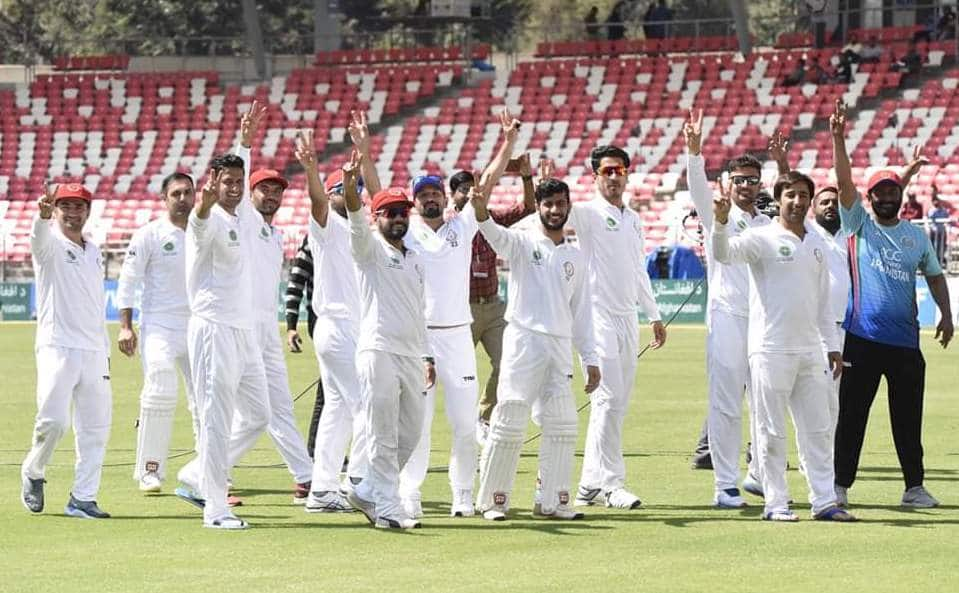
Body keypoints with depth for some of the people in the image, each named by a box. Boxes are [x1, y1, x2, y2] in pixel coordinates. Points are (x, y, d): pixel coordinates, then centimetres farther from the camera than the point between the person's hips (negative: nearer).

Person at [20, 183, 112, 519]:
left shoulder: (94, 252, 19)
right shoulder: (50, 245, -1)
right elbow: (39, 235, -26)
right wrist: (43, 214, -50)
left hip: (93, 352, 6)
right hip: (57, 348, -6)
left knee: (95, 428, 2)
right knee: (53, 420, -16)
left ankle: (83, 498, 6)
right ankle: (32, 473, 10)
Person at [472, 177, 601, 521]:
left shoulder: (576, 257, 16)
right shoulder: (523, 243, 1)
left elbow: (581, 311, 18)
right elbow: (497, 235, -22)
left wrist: (590, 359, 13)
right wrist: (481, 211, -44)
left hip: (560, 345, 5)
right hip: (524, 340, -5)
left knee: (562, 426, 2)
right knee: (510, 422, -7)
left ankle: (552, 500, 10)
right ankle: (493, 499, 0)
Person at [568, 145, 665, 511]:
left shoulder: (633, 220, 16)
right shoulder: (588, 214, -5)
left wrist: (654, 316, 27)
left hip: (628, 319, 8)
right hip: (598, 317, -8)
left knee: (617, 404, 8)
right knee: (609, 400, -13)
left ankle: (591, 484, 13)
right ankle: (611, 483, -11)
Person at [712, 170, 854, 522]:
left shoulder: (817, 243, 14)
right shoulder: (762, 238, -5)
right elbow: (725, 253, -24)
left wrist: (832, 345, 16)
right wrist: (721, 221, -43)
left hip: (810, 351, 6)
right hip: (771, 350, -6)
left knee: (817, 429, 8)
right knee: (772, 431, -1)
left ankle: (824, 502, 12)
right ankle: (775, 503, 3)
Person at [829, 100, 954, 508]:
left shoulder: (916, 235, 13)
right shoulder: (859, 225, 3)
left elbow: (934, 275, 19)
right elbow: (844, 182, -8)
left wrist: (946, 314, 4)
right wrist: (838, 138, -21)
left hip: (905, 340, 3)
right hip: (862, 338, -3)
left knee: (908, 417, 6)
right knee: (851, 414, 0)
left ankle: (914, 487, 12)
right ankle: (840, 486, 5)